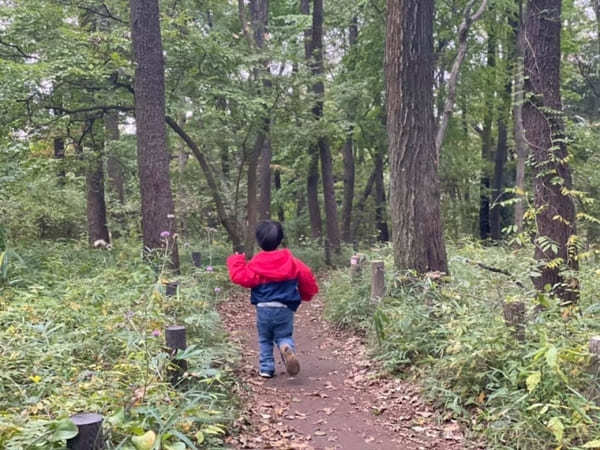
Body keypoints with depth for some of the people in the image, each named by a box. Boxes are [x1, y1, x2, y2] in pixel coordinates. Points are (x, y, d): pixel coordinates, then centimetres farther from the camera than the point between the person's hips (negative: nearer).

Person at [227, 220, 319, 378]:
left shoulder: (256, 264, -6)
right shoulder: (291, 261, 0)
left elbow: (240, 277, -11)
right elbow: (306, 277, 4)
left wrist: (235, 262, 7)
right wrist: (307, 294, 23)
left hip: (263, 309, 0)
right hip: (284, 309, 0)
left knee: (265, 339, 17)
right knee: (284, 336, 11)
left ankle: (266, 368, 12)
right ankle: (288, 348, -24)